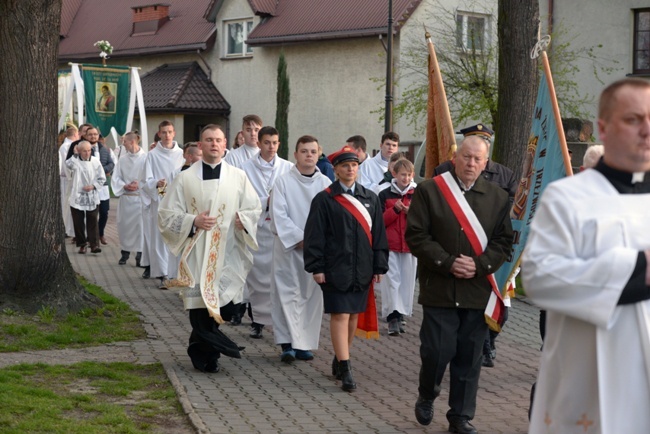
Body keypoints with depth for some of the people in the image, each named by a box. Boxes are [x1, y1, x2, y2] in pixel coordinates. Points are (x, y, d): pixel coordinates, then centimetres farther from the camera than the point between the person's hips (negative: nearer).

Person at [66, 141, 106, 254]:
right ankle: (82, 245, 17)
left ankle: (94, 244, -3)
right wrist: (75, 154, -18)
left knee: (92, 222, -3)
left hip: (92, 197, 0)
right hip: (77, 197, 0)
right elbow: (68, 164, -30)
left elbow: (102, 178, 5)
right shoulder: (75, 161, -3)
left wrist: (93, 186, -10)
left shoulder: (95, 162, 0)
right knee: (78, 222, 6)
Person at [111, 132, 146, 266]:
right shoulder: (122, 159, 6)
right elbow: (115, 178, 8)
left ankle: (140, 255, 4)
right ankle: (125, 253, 19)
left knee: (140, 226, -5)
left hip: (140, 197, -4)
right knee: (124, 225, 6)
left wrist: (139, 185, -17)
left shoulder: (145, 158, -7)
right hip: (125, 197, 4)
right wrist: (125, 186, -8)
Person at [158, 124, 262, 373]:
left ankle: (202, 349, 20)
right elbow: (166, 215, 3)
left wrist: (243, 218, -9)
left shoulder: (238, 177, 8)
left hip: (228, 253, 1)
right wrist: (193, 221, -13)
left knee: (229, 303, -7)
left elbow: (255, 209, 13)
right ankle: (206, 354, 18)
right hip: (197, 253, -1)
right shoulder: (185, 179, 4)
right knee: (199, 304, -2)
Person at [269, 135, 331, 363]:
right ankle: (288, 344, -5)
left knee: (311, 295, 5)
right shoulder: (283, 182, -1)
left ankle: (304, 343, 13)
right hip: (288, 246, -2)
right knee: (288, 293, -5)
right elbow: (278, 215, -7)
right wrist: (299, 238, -13)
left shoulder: (325, 184, 5)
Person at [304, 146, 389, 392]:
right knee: (340, 315, -8)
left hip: (362, 268, 5)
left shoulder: (370, 198, 11)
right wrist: (317, 268, -9)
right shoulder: (324, 199, -2)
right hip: (336, 268, -5)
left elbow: (378, 234, 12)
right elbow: (314, 235, -4)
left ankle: (339, 361, 25)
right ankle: (345, 369, -8)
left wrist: (379, 266, 7)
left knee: (353, 315, 11)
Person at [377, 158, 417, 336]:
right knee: (391, 280, -7)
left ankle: (400, 316, 12)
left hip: (410, 244, 2)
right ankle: (393, 317, -9)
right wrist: (395, 210, -14)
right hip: (390, 245, -2)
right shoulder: (384, 195, 2)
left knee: (407, 280, 3)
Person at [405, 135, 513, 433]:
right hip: (439, 288, -2)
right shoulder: (429, 190, -1)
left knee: (469, 357, 6)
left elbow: (503, 240, 5)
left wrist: (479, 265, -11)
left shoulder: (498, 197, 7)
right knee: (437, 350, -4)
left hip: (478, 290, 3)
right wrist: (448, 263, -15)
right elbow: (416, 235, -5)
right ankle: (426, 397, 25)